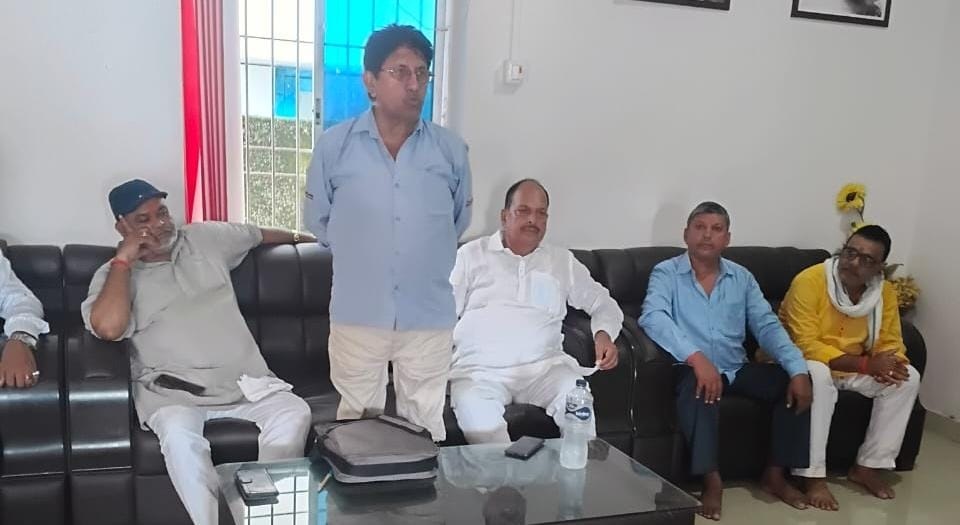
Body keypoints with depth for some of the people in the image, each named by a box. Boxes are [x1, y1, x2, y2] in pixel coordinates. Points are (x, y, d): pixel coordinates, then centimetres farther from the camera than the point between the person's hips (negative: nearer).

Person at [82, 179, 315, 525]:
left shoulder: (206, 237, 16)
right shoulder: (114, 274, 5)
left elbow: (260, 233, 34)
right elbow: (108, 328, -16)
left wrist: (300, 237, 49)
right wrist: (124, 259, -8)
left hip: (246, 382, 3)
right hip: (173, 392, -3)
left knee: (295, 414, -23)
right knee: (180, 436, -36)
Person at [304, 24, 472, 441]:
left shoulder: (451, 150, -2)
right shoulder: (334, 145, -6)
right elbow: (317, 220, 7)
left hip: (429, 316, 1)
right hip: (357, 315, -1)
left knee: (425, 426, 15)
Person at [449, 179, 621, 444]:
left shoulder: (562, 261, 19)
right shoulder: (472, 254, 13)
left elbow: (603, 303, 23)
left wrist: (604, 333, 1)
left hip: (544, 364, 2)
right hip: (480, 366, -1)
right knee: (474, 409, -36)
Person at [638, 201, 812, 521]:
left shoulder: (742, 278, 12)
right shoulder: (666, 273, -3)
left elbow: (767, 326, 4)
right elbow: (652, 317, -22)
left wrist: (798, 369, -13)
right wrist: (696, 357, -35)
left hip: (737, 368, 5)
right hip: (694, 368, -5)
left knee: (793, 383, -14)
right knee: (699, 388, -37)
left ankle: (775, 473, 1)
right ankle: (712, 480, -23)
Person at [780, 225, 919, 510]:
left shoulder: (885, 292, -4)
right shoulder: (809, 281, -23)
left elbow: (890, 343, 2)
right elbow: (807, 346, -28)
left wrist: (891, 364, -24)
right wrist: (866, 364, -34)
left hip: (851, 367, 6)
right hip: (802, 363, -6)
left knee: (908, 378, -12)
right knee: (818, 375, -38)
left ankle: (868, 465, -3)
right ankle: (813, 474, -28)